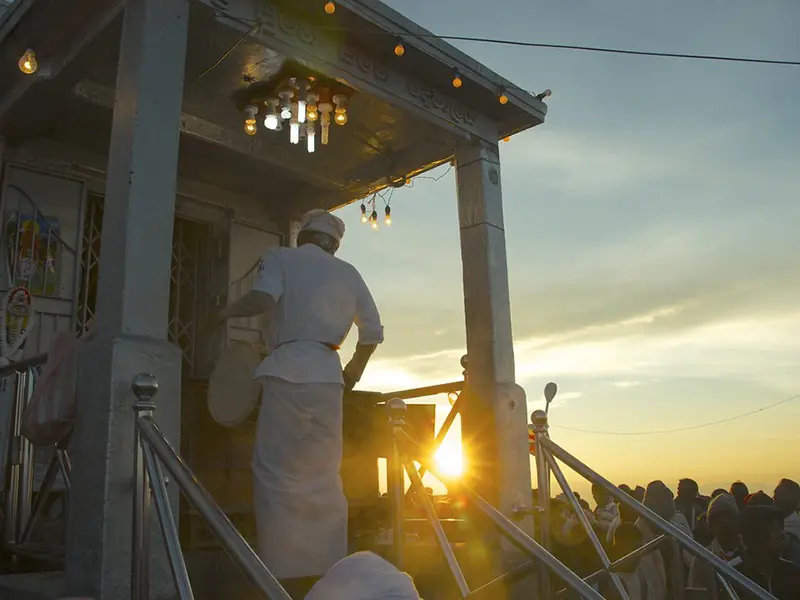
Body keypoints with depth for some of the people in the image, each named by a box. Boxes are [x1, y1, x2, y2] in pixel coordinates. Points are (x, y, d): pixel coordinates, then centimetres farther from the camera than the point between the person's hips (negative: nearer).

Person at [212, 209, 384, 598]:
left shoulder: (280, 257, 9)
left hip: (288, 373, -4)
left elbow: (263, 298, -12)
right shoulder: (347, 273, 19)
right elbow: (373, 331, 14)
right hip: (328, 376, 4)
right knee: (323, 478, 8)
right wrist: (355, 370, 29)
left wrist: (229, 311, 7)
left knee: (278, 473, -1)